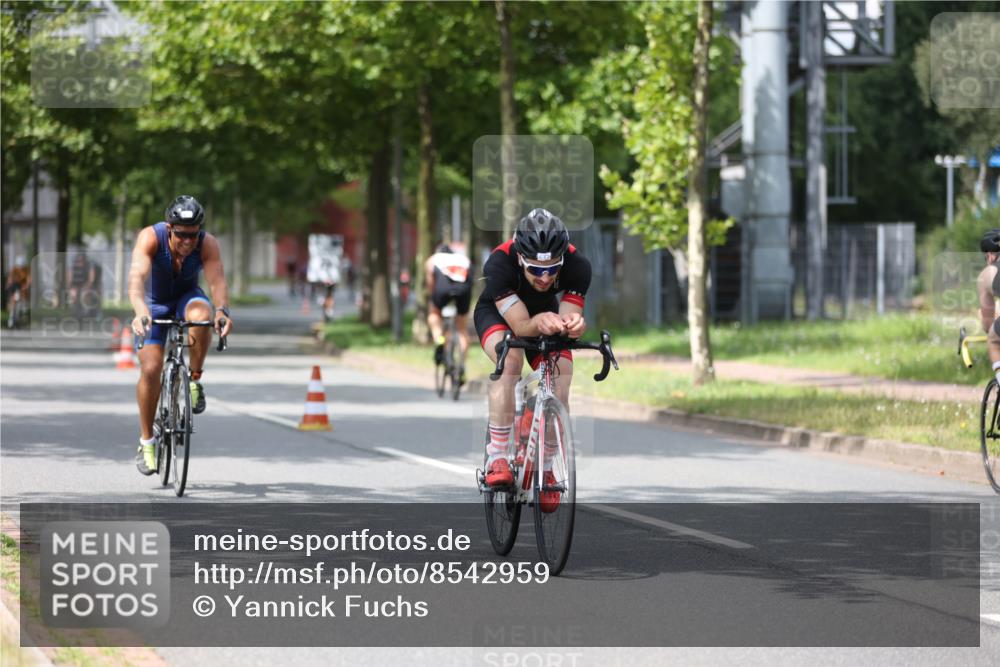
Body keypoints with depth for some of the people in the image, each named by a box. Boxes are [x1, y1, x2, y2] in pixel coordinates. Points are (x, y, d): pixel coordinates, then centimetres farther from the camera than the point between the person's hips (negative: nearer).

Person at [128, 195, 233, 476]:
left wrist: (222, 310, -57)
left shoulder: (207, 244, -26)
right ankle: (146, 441, 1)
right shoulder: (150, 237, -30)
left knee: (201, 315, -36)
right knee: (151, 368, -15)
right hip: (154, 303, -1)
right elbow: (137, 277, -43)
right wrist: (140, 312, -61)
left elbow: (217, 281, -36)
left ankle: (194, 380, -14)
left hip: (187, 297, 1)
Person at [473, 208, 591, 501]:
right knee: (510, 358, -34)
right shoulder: (499, 263, -39)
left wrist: (572, 324, -56)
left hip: (547, 314, 3)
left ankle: (547, 468, 10)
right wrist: (539, 323, -62)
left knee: (559, 396, -14)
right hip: (497, 313, -3)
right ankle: (497, 457, -31)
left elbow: (567, 316, -32)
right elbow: (520, 326, -40)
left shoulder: (577, 266, -32)